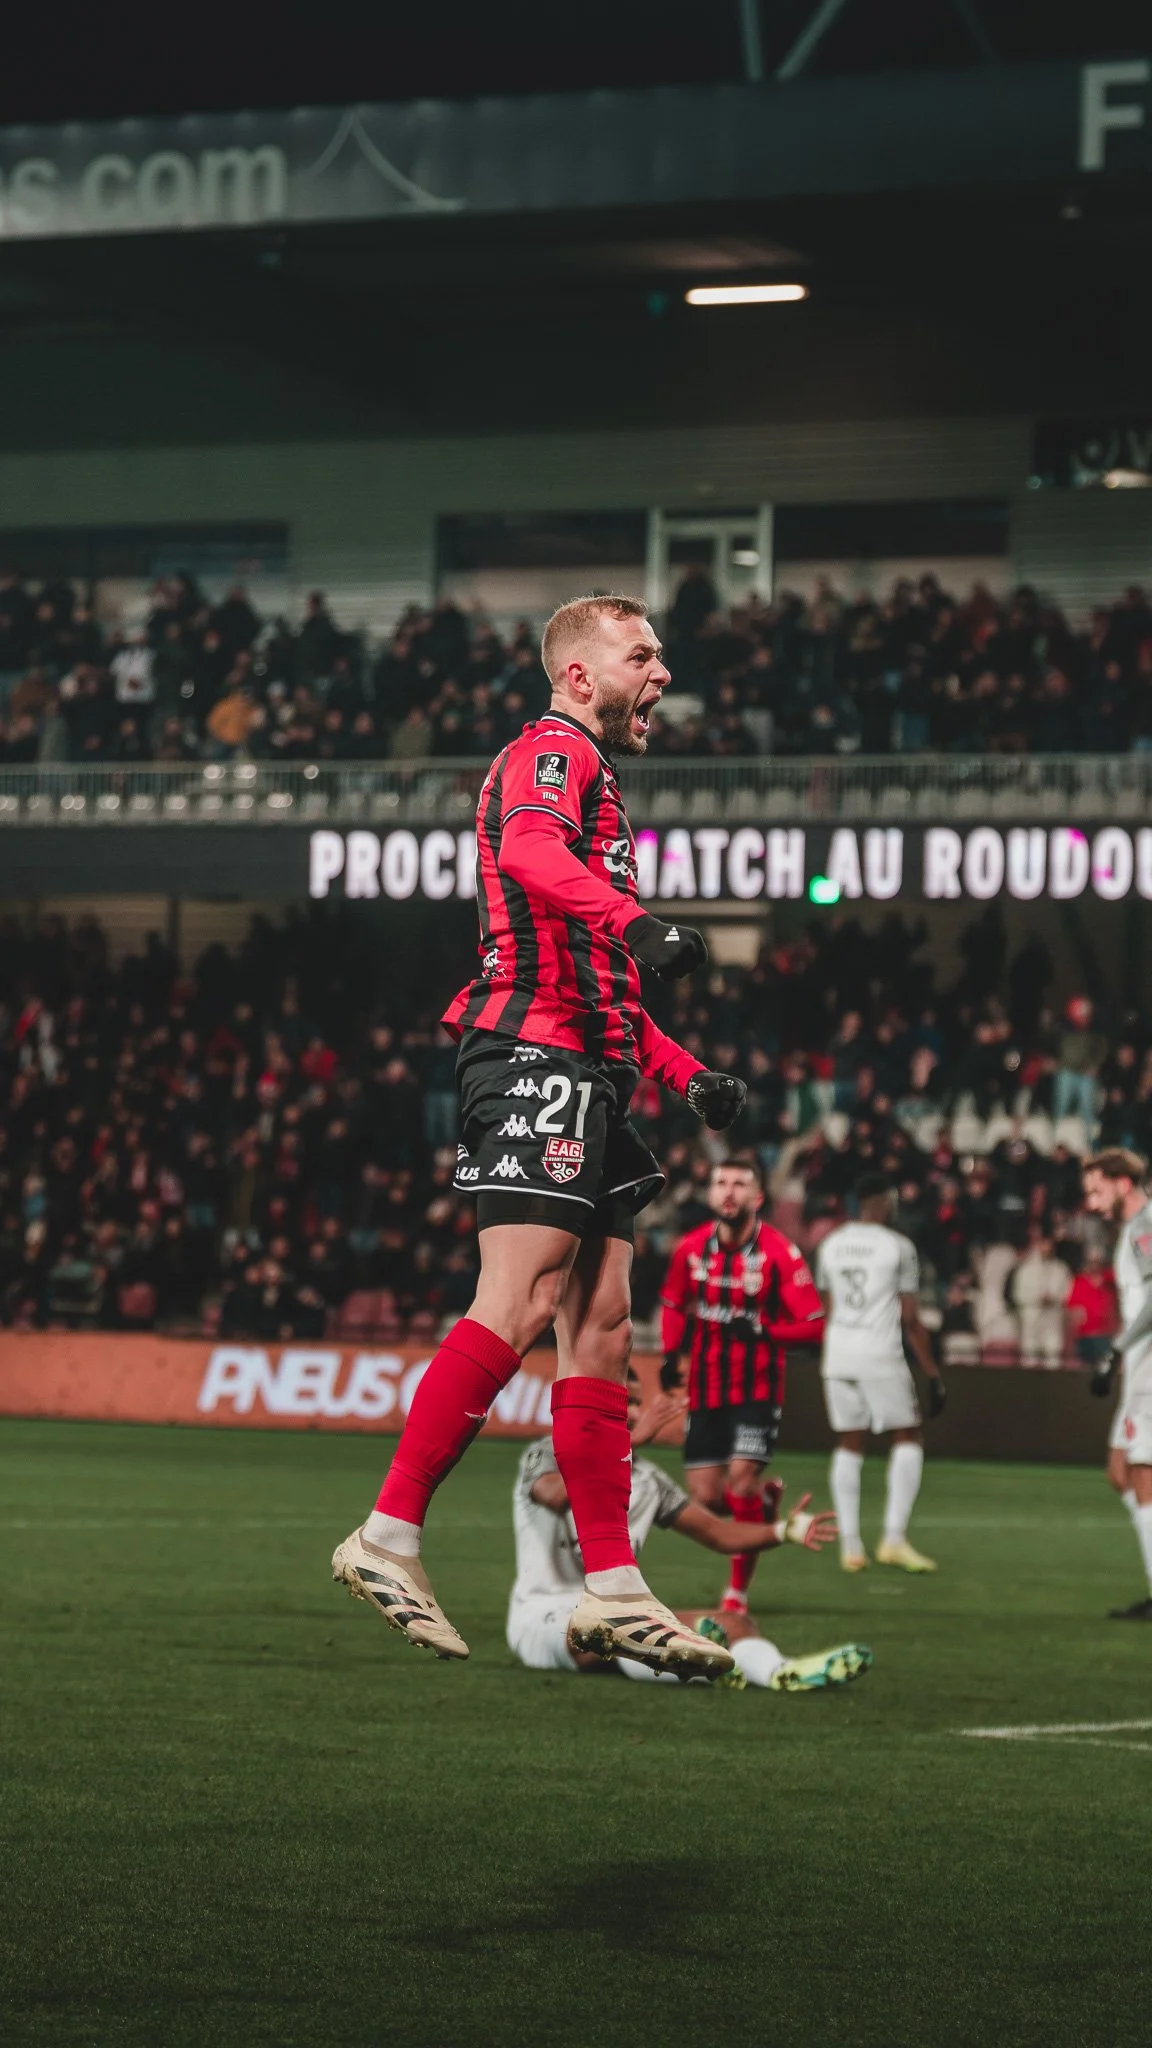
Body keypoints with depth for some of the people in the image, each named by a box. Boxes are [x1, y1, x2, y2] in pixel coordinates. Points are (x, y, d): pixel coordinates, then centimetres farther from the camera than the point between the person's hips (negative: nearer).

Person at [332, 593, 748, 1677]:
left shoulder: (589, 780, 30)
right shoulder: (554, 751, -1)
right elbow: (528, 850, -27)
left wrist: (687, 1073, 26)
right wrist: (635, 923, -44)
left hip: (586, 1075, 10)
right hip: (538, 1054, -10)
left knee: (598, 1326, 5)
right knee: (520, 1306, -16)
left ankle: (612, 1588, 3)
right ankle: (388, 1536, -14)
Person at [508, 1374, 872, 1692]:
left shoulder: (644, 1478, 17)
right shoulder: (546, 1455, -3)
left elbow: (717, 1532, 13)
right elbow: (559, 1495, -29)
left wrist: (783, 1530, -5)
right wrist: (631, 1441, -31)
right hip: (545, 1617, -6)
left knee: (731, 1623, -19)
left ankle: (781, 1672, -53)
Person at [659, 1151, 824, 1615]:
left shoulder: (779, 1254, -14)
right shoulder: (691, 1249, 0)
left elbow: (814, 1325, -12)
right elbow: (674, 1305, 18)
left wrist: (763, 1330, -26)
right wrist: (671, 1354, 3)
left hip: (757, 1389, -4)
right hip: (706, 1388, 4)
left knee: (741, 1478, -18)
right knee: (705, 1497, 1)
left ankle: (738, 1591, -3)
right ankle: (764, 1495, 37)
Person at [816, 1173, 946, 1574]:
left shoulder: (831, 1245, 12)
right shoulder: (898, 1247, -4)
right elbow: (910, 1318, -5)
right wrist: (932, 1373, 0)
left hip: (838, 1355, 5)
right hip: (880, 1353, -5)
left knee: (848, 1445, 10)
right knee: (908, 1438, 6)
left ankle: (850, 1545, 6)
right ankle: (894, 1538, -4)